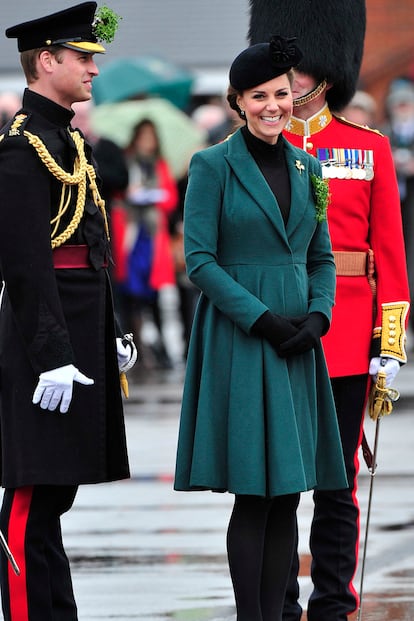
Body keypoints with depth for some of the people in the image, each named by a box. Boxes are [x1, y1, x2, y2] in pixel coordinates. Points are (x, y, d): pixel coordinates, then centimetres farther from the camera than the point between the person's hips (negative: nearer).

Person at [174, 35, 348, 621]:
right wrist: (263, 319, -15)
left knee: (287, 496, 3)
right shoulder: (214, 166, -4)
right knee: (254, 495, -8)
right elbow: (199, 260, -9)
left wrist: (317, 317, -3)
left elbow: (322, 258, 16)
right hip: (239, 341, -5)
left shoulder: (306, 168, 12)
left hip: (296, 342, 5)